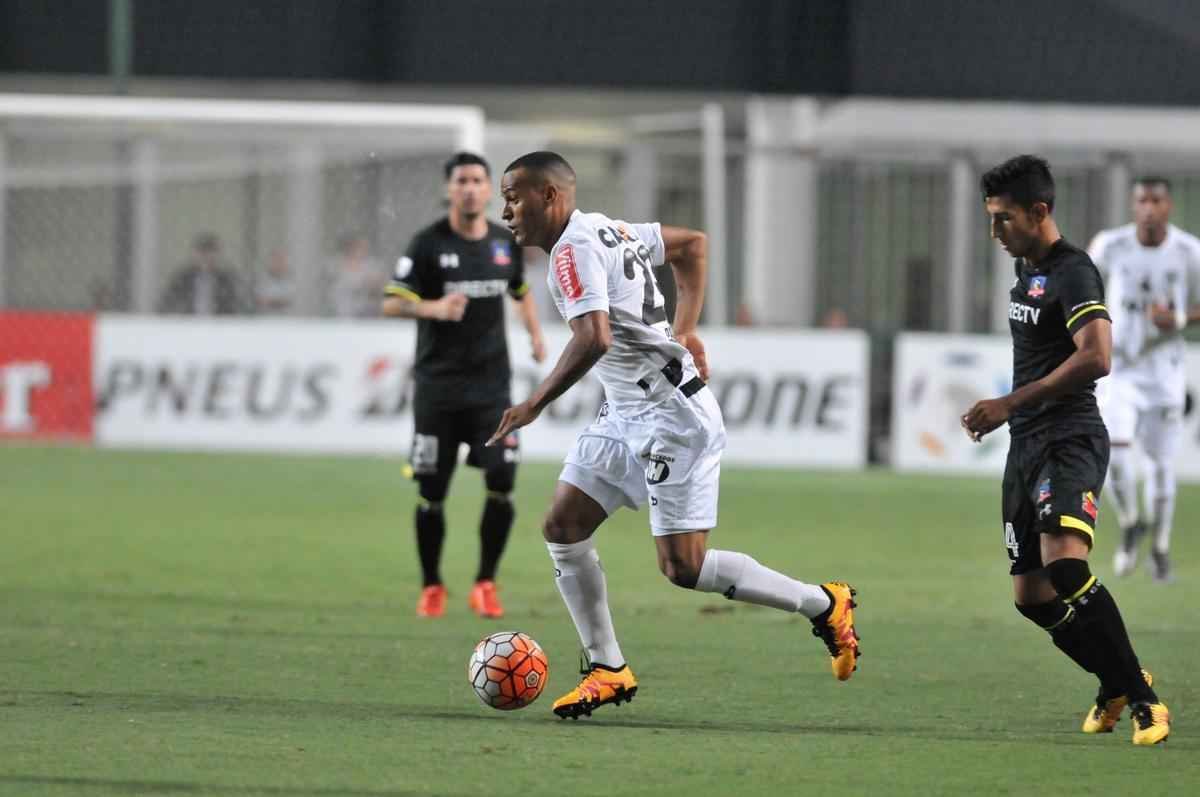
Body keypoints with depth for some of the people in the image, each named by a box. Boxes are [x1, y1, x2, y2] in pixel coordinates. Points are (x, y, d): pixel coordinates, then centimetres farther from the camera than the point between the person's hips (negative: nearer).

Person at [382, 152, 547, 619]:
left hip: (491, 386, 3)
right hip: (437, 386, -3)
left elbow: (520, 290, 27)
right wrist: (433, 308, -30)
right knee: (431, 493, 1)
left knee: (502, 484, -9)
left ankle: (485, 584, 5)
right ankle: (432, 588, 18)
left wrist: (535, 332, 12)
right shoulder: (429, 244, -7)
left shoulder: (505, 243, 6)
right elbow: (391, 303, -12)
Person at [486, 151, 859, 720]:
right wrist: (683, 332, 21)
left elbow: (593, 338, -30)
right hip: (624, 416, 10)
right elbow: (692, 244, 27)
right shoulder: (606, 230, 14)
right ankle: (608, 670, 10)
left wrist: (534, 405, -23)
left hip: (671, 417, -10)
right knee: (562, 527, 4)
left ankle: (825, 606, 5)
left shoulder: (573, 250, -16)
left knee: (683, 567, -10)